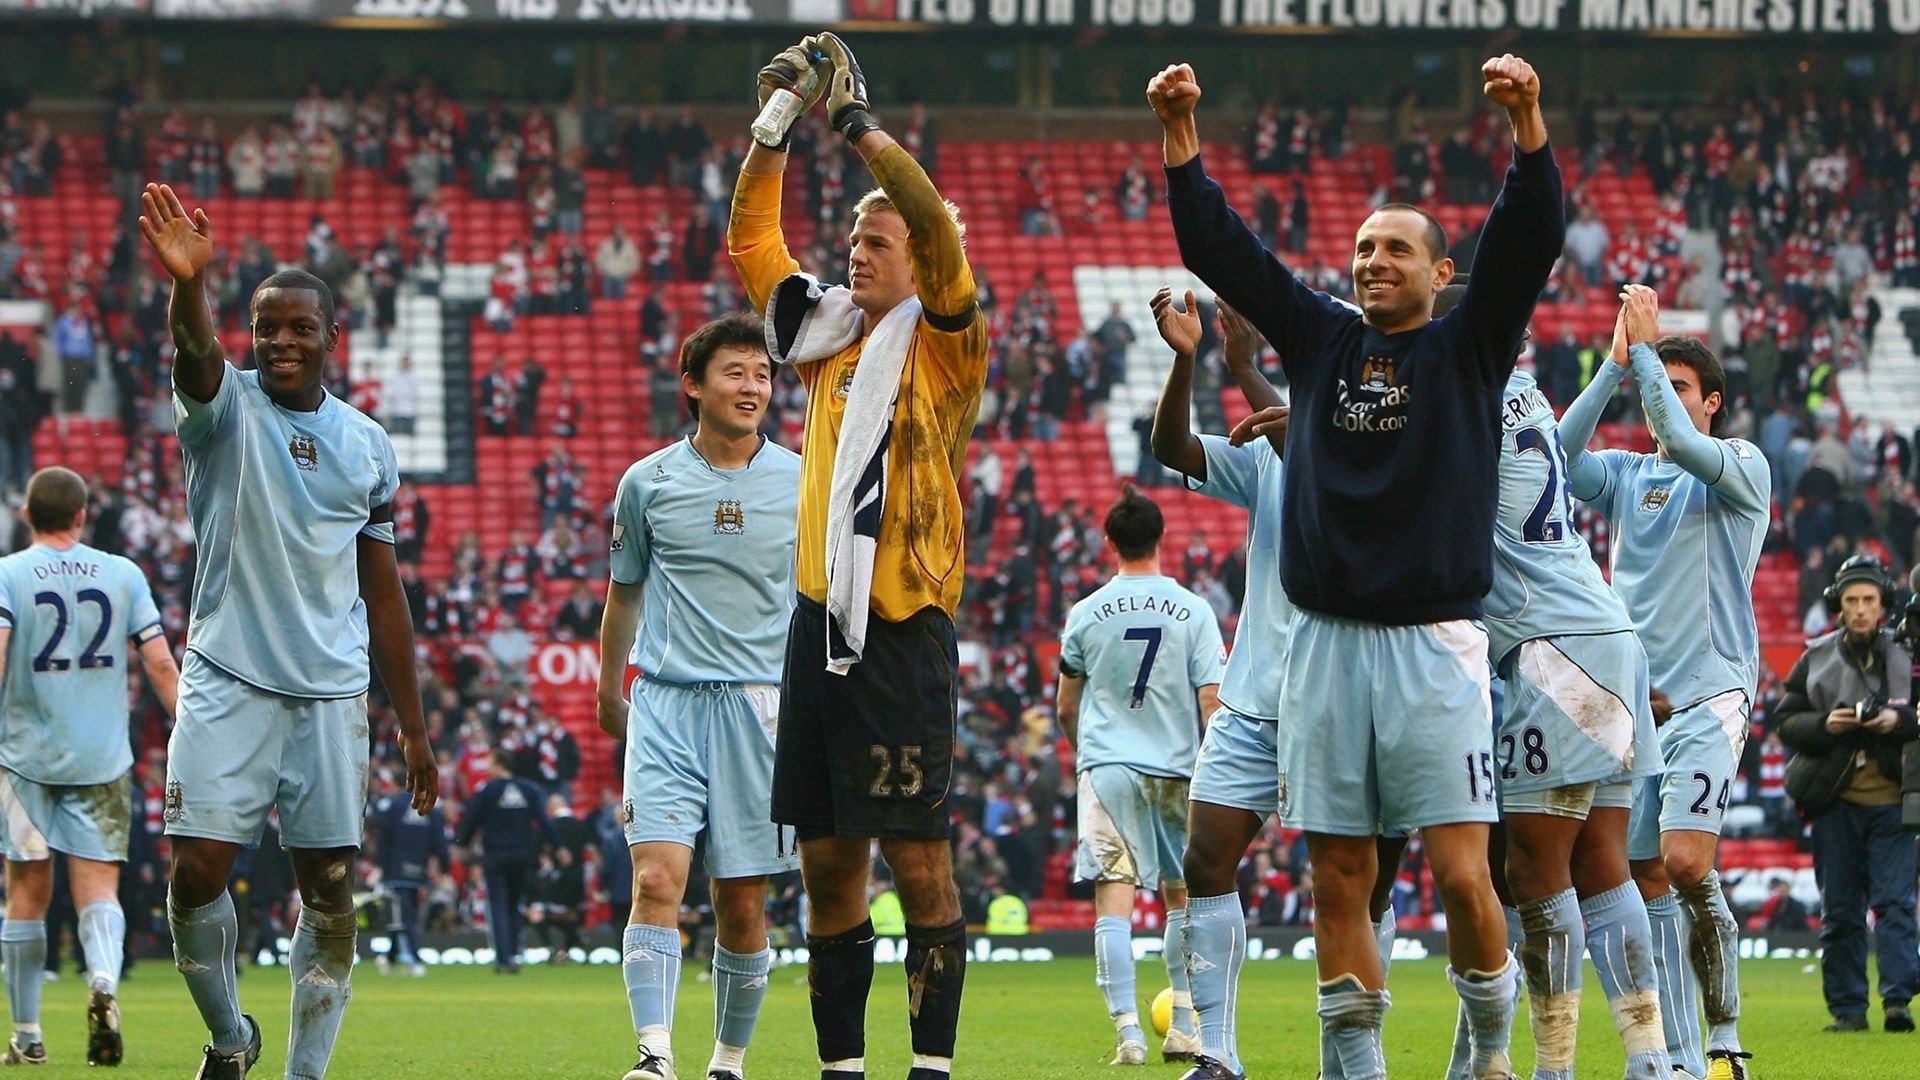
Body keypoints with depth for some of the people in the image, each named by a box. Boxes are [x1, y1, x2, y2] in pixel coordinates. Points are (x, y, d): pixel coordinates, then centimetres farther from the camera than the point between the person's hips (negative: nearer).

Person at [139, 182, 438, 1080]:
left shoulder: (366, 444, 10)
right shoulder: (226, 408, 0)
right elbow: (196, 357, -26)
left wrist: (413, 728, 14)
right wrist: (187, 286, -50)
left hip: (332, 691, 3)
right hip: (227, 678, -3)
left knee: (329, 889, 0)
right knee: (199, 869, -10)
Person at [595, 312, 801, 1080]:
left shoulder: (803, 483, 4)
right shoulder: (647, 483, 4)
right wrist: (609, 692, 25)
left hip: (761, 704, 0)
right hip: (666, 702, 0)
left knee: (743, 908, 3)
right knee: (657, 877, -17)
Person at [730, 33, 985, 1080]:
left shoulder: (943, 344, 0)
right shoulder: (831, 339, 16)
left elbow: (937, 230, -16)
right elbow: (750, 241, 21)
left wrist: (860, 123, -17)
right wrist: (773, 127, 10)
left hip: (902, 630, -6)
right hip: (820, 621, 6)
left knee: (916, 855, -6)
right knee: (827, 861, 7)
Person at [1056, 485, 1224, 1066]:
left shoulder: (1086, 615, 2)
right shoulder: (1193, 613, -1)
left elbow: (1065, 706, 12)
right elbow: (1212, 703, -3)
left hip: (1105, 767, -1)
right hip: (1176, 768, 1)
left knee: (1114, 901, -5)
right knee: (1181, 894, 17)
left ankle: (1128, 1029, -16)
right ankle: (1183, 1024, 15)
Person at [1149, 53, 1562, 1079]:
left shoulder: (1468, 346, 5)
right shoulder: (1319, 338, 13)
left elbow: (1530, 239, -9)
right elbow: (1219, 246, 11)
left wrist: (1527, 123, -23)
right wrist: (1179, 132, 0)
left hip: (1434, 643, -3)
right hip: (1325, 641, 3)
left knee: (1462, 873, -8)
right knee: (1338, 878, 3)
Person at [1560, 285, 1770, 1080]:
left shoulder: (1743, 466, 1)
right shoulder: (1627, 474, 15)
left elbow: (1681, 444, -18)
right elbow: (1561, 455, -4)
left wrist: (1645, 347, -10)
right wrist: (1615, 365, -8)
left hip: (1708, 693, -5)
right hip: (1634, 699, 5)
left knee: (1685, 859, -22)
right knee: (1648, 878, 0)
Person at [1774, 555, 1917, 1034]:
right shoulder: (1816, 660, 8)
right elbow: (1786, 720, 7)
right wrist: (1824, 724, -11)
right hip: (1835, 802, 2)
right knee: (1839, 912, 3)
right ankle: (1847, 1008, 8)